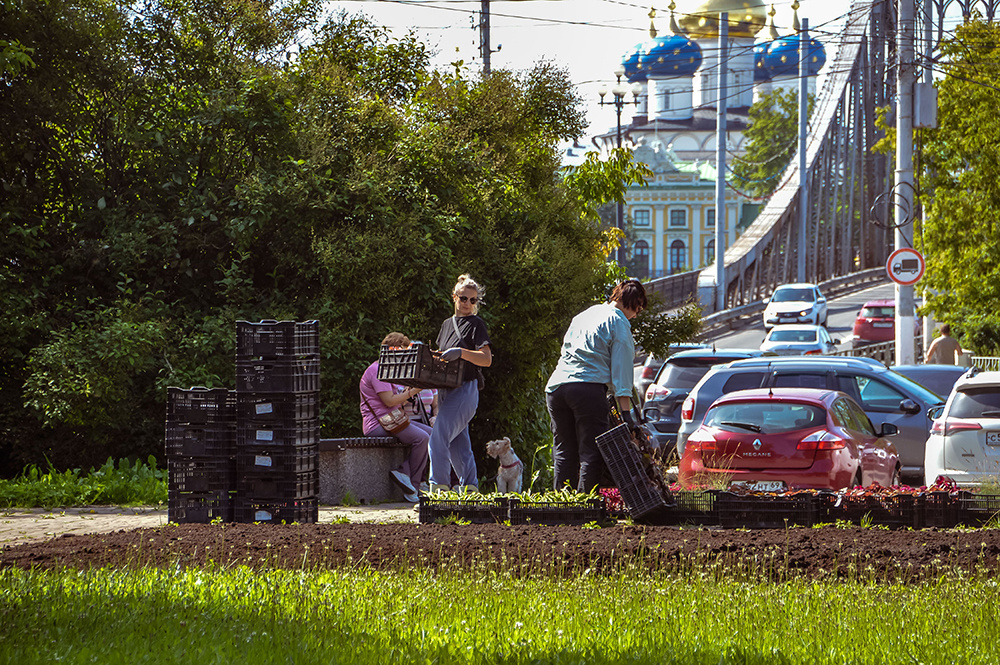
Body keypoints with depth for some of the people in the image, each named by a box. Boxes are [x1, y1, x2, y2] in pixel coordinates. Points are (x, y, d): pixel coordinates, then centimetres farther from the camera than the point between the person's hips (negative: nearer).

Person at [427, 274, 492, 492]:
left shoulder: (476, 324, -2)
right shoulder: (447, 324, 20)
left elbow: (486, 359, -11)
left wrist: (462, 353, -26)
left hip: (465, 390, -8)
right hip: (446, 390, 8)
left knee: (438, 439, -17)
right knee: (458, 443, 9)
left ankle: (438, 489, -18)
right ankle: (470, 489, 14)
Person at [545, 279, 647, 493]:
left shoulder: (583, 315, 23)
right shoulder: (619, 323, 0)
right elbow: (621, 369, -5)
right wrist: (625, 411, -8)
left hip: (555, 386, 7)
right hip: (588, 387, -7)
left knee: (564, 451, 10)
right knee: (592, 452, -4)